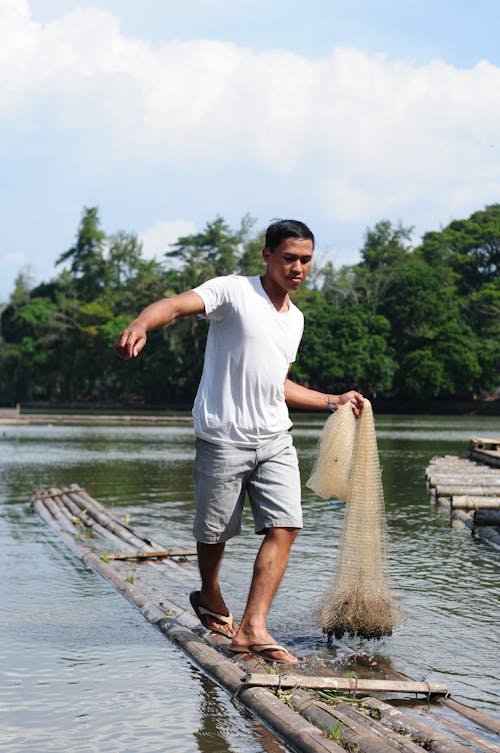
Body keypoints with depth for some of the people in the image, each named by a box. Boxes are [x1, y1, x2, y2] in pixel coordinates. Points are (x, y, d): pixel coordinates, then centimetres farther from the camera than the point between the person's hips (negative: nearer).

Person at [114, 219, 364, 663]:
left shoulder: (295, 319, 16)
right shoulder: (234, 292, -6)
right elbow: (178, 305, -25)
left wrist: (333, 401, 28)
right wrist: (141, 325, -46)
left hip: (275, 439, 6)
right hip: (223, 438, -6)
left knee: (285, 526, -10)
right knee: (215, 530, 7)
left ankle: (252, 628, -9)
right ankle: (211, 598, 37)